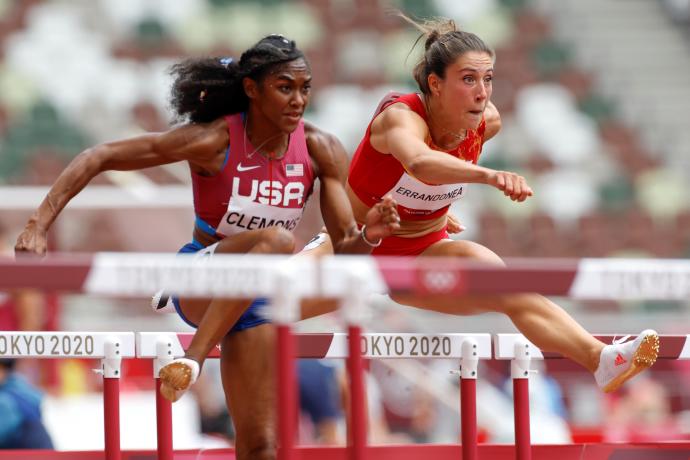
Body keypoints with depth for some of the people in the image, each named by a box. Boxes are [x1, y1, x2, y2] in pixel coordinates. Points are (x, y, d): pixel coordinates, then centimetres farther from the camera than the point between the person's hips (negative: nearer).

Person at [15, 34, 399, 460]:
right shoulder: (215, 140, -18)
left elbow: (344, 250, -6)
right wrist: (40, 225, -26)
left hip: (258, 294, 5)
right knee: (277, 240, -36)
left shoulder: (321, 150, -7)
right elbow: (98, 158, -17)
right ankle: (193, 359, -37)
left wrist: (367, 236, -30)